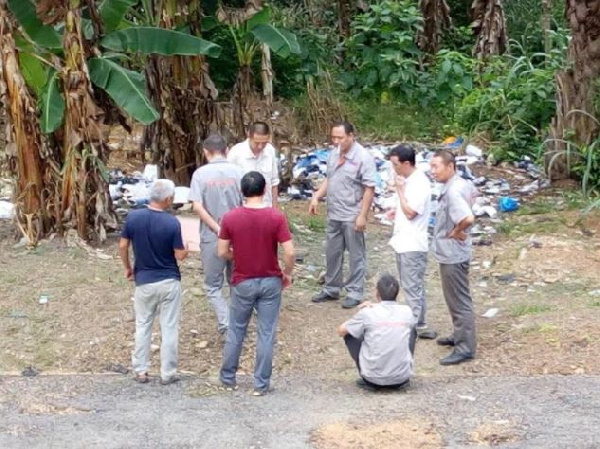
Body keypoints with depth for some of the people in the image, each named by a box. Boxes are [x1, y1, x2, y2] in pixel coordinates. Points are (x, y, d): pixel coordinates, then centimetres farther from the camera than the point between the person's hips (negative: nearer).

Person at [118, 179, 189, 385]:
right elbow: (179, 255, -11)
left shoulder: (133, 217, -8)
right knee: (169, 328, 8)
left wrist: (127, 268, 15)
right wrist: (186, 250, 12)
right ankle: (168, 373, 13)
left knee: (143, 326, 16)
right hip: (169, 282, -2)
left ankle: (141, 371, 19)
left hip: (144, 281, 2)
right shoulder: (172, 222, -16)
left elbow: (122, 247, -1)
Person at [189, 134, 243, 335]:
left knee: (213, 285, 10)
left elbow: (198, 207, -16)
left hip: (212, 238, -2)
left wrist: (218, 230, -13)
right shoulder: (237, 171, -4)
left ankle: (226, 324, -10)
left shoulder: (200, 174, -7)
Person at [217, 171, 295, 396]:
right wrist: (287, 273, 2)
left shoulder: (230, 218, -10)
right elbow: (289, 252, -15)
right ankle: (261, 383, 14)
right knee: (266, 333, 8)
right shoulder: (276, 217, -13)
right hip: (270, 282, -1)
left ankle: (228, 377, 28)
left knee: (236, 330, 16)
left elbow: (223, 252, -4)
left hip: (242, 282, 1)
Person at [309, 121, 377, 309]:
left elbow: (369, 189, -18)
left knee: (356, 256, 5)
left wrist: (362, 215, -20)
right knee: (332, 253, 16)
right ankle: (331, 289, 29)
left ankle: (355, 293, 15)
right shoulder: (334, 154, 5)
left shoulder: (363, 158, -17)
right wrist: (316, 197, 6)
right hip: (334, 215, 7)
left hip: (352, 216, -7)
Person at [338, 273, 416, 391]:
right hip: (402, 378, 2)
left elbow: (341, 331, 7)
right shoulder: (407, 311, 0)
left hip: (374, 379, -2)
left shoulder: (367, 312, -8)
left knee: (349, 334, 18)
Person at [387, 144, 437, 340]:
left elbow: (410, 212, -21)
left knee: (412, 287, -4)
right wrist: (396, 212, 7)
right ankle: (418, 324, 22)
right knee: (413, 286, 14)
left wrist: (400, 189, -16)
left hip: (413, 245, -10)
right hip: (403, 242, 10)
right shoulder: (407, 180, 11)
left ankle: (414, 327, 3)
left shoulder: (420, 183, -18)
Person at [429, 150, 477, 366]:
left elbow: (468, 218, -40)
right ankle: (459, 335, 37)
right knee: (454, 298, 23)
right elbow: (472, 192, 28)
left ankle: (465, 348, 7)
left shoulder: (453, 192, -26)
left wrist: (456, 231, -19)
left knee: (460, 301, -1)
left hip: (453, 255, -10)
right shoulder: (461, 183, 4)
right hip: (450, 253, 10)